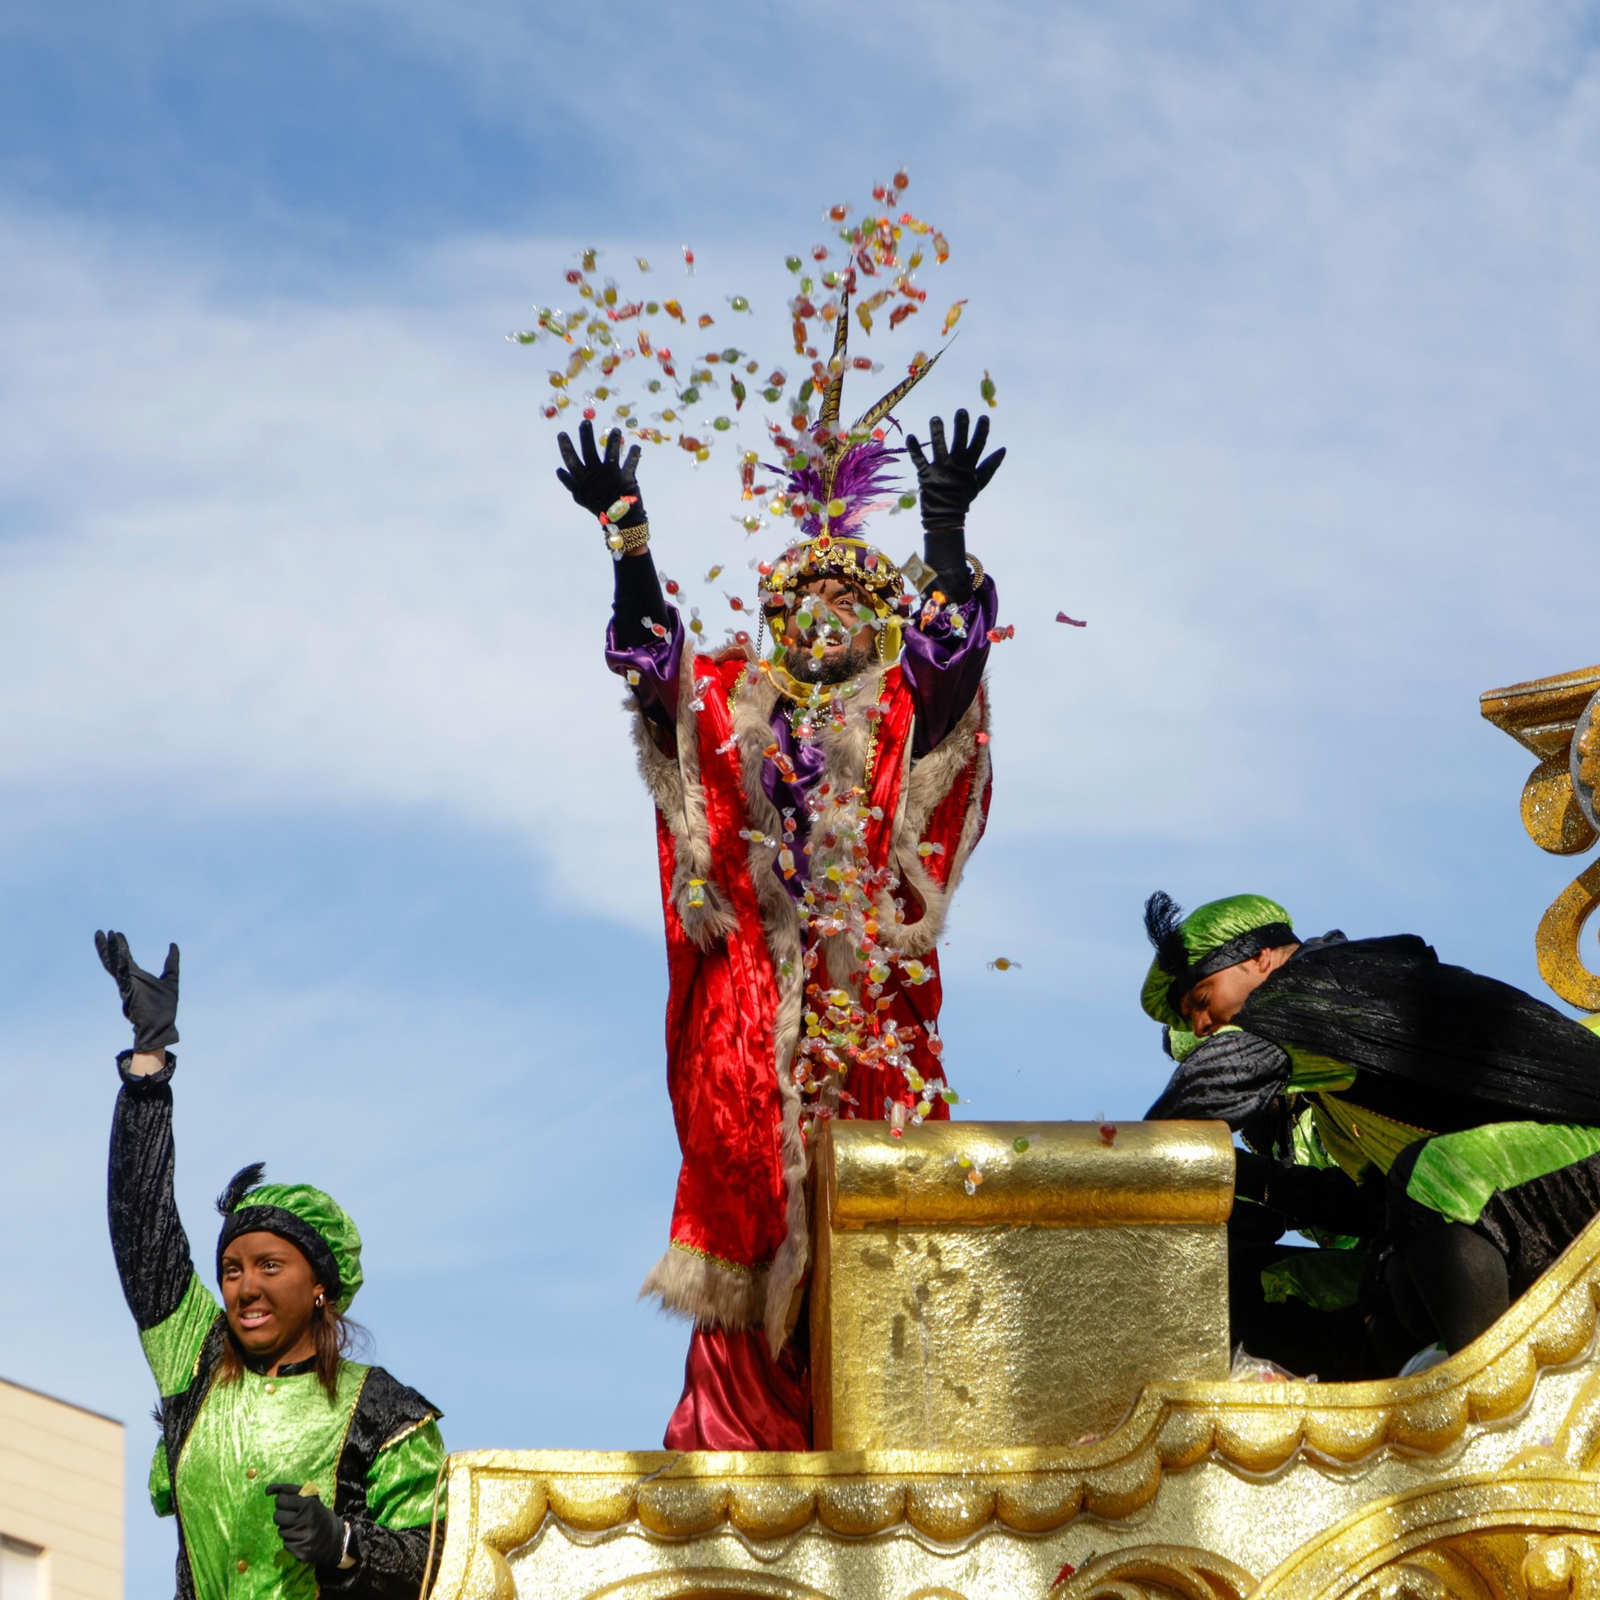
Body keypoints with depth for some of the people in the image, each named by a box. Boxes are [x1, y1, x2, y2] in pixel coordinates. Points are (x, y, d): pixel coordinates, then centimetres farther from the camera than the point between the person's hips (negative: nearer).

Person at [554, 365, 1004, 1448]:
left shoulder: (906, 711, 9)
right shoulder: (728, 706, 13)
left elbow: (952, 648, -9)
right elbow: (648, 657, 0)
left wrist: (947, 533, -25)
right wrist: (628, 538, -15)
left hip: (869, 983, -1)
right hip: (756, 984, 1)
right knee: (746, 1170, -3)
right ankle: (747, 1429, 0)